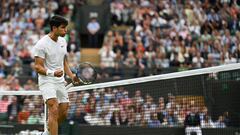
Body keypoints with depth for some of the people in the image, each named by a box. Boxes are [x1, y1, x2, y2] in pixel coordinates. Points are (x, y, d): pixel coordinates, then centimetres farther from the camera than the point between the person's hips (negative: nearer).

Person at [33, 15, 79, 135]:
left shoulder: (63, 42, 10)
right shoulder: (42, 44, -14)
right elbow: (38, 67, -16)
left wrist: (71, 75, 6)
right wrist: (52, 73, -33)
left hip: (60, 81, 7)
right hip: (47, 81, -7)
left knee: (63, 113, 8)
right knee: (54, 110, -22)